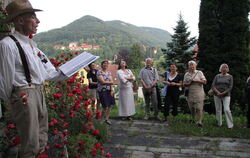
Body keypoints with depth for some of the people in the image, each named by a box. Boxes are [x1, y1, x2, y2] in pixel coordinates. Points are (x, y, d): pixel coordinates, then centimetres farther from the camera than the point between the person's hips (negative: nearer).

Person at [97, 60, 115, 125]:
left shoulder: (109, 72, 14)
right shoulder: (99, 72, -4)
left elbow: (111, 81, 6)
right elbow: (103, 82, -12)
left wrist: (112, 90, -7)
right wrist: (110, 82, 2)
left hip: (109, 91, 6)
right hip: (102, 91, -6)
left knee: (109, 106, 6)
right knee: (105, 107, -9)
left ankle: (106, 119, 22)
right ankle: (102, 120, 9)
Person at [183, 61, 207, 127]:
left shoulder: (199, 72, 2)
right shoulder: (186, 74, 11)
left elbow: (205, 82, -4)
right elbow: (184, 84, 13)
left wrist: (196, 80, -16)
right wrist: (188, 83, -9)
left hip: (198, 93, -3)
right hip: (190, 93, 3)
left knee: (199, 108, -8)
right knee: (191, 108, 11)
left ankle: (199, 121, -6)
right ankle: (193, 119, 27)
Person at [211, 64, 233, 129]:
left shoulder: (230, 77, 3)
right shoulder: (217, 76, 7)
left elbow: (230, 87, -5)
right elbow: (213, 86, 0)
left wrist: (223, 93, -16)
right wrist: (218, 92, -15)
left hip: (226, 95, -2)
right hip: (217, 96, 2)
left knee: (227, 109, -13)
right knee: (218, 110, 5)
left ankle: (230, 125, -3)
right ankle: (219, 124, 16)